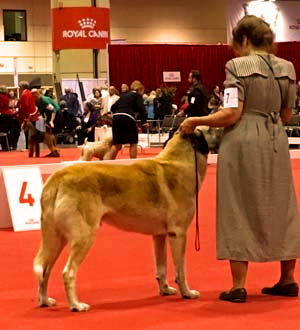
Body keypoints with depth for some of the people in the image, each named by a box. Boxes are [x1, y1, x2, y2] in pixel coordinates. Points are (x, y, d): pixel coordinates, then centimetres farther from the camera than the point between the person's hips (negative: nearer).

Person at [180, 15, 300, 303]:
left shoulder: (238, 66, -10)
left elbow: (231, 114, -16)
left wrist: (195, 121, -5)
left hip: (242, 142, -5)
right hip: (275, 142, 5)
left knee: (240, 211, 2)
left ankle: (238, 286, 3)